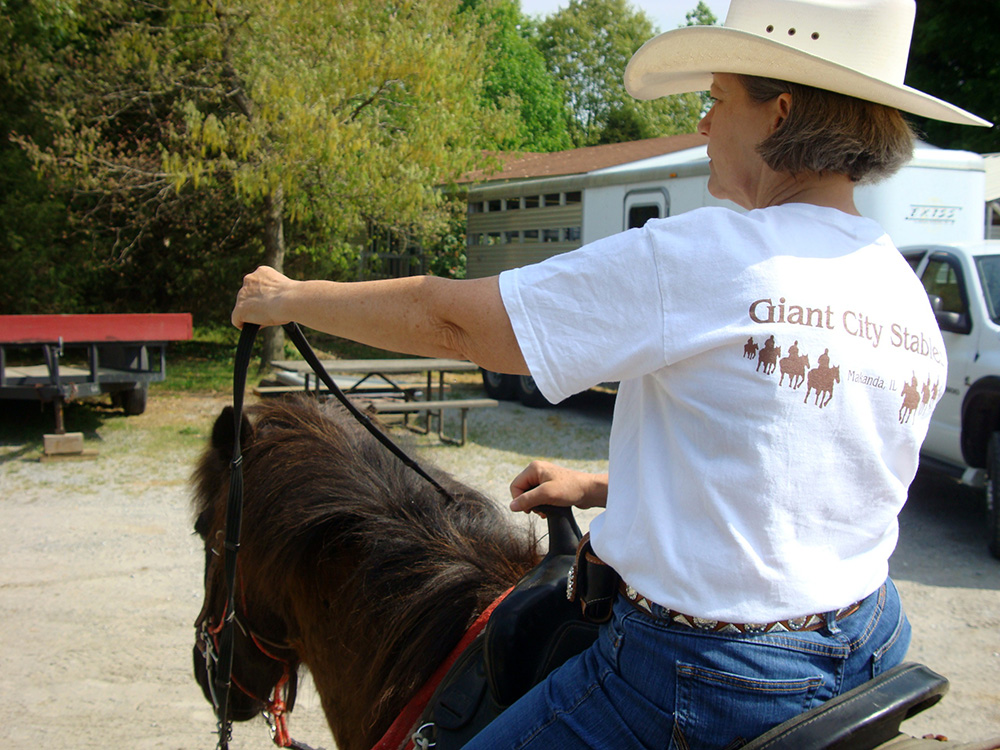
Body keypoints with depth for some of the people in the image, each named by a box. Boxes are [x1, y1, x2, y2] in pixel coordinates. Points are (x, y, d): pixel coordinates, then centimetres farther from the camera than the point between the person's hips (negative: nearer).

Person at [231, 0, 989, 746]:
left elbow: (449, 317, -13)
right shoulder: (913, 304, 3)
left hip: (708, 686, -8)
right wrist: (601, 488, 18)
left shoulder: (694, 257, -20)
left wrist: (287, 298, 4)